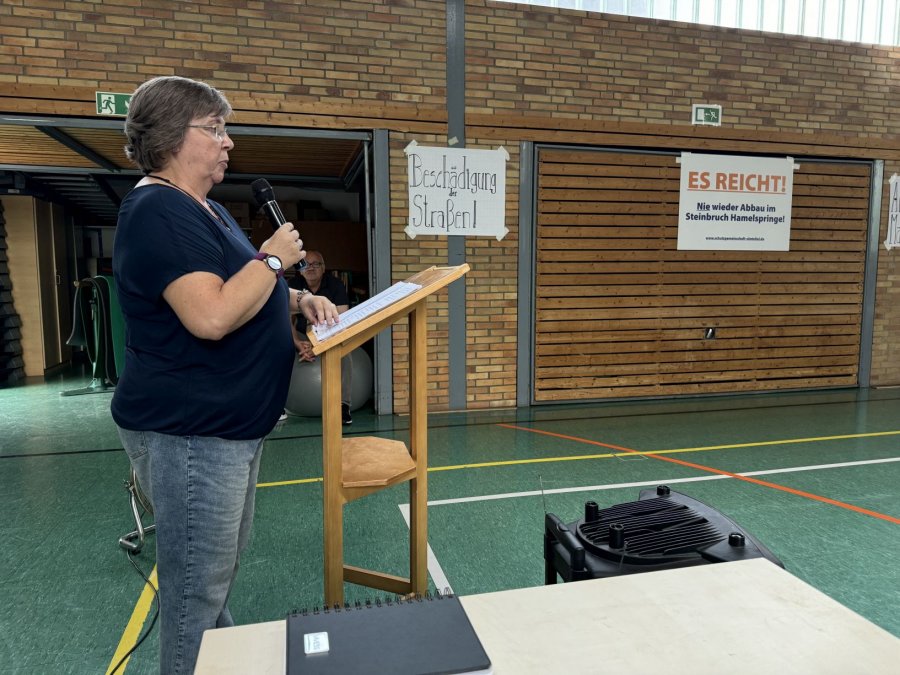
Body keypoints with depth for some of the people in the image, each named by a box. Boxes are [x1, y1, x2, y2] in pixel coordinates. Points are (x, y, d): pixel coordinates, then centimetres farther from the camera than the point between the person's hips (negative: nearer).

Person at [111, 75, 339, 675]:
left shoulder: (205, 209, 15)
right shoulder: (159, 211, -18)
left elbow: (239, 294, 22)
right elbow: (211, 316, -30)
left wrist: (299, 300, 4)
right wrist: (274, 258, -17)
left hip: (230, 425, 11)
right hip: (189, 433, -11)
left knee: (225, 563, 24)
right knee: (197, 589, 4)